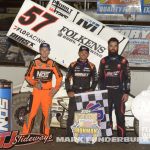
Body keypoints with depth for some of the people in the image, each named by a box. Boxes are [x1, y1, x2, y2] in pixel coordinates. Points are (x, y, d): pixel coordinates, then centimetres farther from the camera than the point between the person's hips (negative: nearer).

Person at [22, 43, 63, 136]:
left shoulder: (52, 64, 7)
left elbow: (59, 77, 12)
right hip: (37, 91, -1)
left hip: (48, 92, 2)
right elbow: (27, 76, 5)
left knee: (47, 113, 4)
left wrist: (56, 89, 2)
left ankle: (46, 133, 13)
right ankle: (25, 132, -2)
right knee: (32, 112, -7)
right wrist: (34, 83, -11)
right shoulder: (34, 63, 3)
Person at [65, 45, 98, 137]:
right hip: (74, 93, 0)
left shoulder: (91, 66, 6)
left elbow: (95, 80, 9)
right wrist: (69, 91, -5)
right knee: (71, 114, -2)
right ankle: (69, 135, 4)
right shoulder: (73, 65, 6)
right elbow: (67, 79, 7)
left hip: (86, 94, 0)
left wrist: (91, 90, -5)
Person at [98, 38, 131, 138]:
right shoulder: (104, 61, 8)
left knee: (120, 115, -4)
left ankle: (122, 137, 0)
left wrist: (126, 93, -7)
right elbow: (100, 78, 10)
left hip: (119, 93, -2)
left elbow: (127, 78, 0)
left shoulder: (123, 61, 1)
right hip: (106, 93, 2)